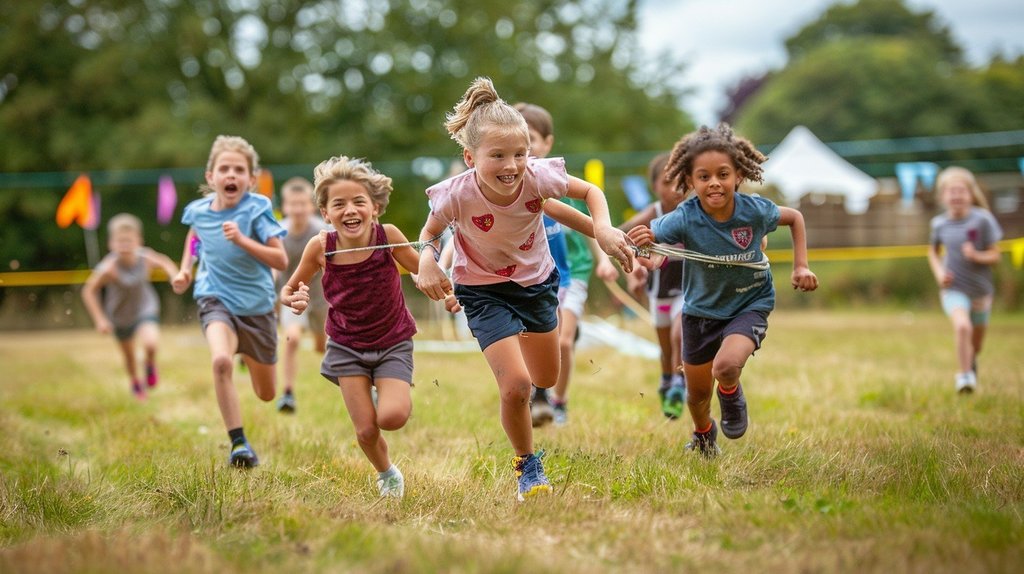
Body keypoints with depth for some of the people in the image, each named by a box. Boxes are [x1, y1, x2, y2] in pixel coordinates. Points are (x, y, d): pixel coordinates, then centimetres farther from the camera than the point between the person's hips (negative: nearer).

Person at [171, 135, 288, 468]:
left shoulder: (256, 209, -16)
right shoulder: (198, 210, -6)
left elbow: (281, 261, -21)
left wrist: (241, 240, -31)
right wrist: (185, 268, 9)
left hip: (256, 304, 0)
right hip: (216, 299, 0)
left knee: (266, 394, 13)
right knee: (221, 361, -33)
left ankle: (250, 354, 49)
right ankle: (238, 443, -25)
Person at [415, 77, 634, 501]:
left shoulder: (537, 177, -28)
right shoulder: (458, 195, -31)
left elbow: (589, 191, -8)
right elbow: (430, 231, -9)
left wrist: (603, 228, -27)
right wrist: (426, 261, -31)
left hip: (537, 281, 4)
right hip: (484, 290, -3)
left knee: (546, 380, 20)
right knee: (516, 385, -18)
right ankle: (526, 465, 9)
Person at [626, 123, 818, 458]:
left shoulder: (754, 211, -21)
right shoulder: (685, 219, -25)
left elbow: (794, 217, -1)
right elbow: (646, 236, -33)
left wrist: (800, 265, -7)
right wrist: (642, 246, -56)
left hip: (750, 304, -1)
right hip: (701, 309, 1)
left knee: (726, 366, -30)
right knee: (697, 394, 15)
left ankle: (731, 394, 9)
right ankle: (703, 435, 51)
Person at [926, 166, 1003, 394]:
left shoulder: (982, 220, -12)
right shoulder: (939, 223, -4)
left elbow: (995, 255, -7)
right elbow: (933, 251, 16)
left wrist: (977, 256, -27)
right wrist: (939, 272, -2)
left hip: (980, 289, 1)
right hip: (953, 289, -1)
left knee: (975, 345, 16)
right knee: (962, 325, -30)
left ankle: (971, 362, 51)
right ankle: (964, 375, -17)